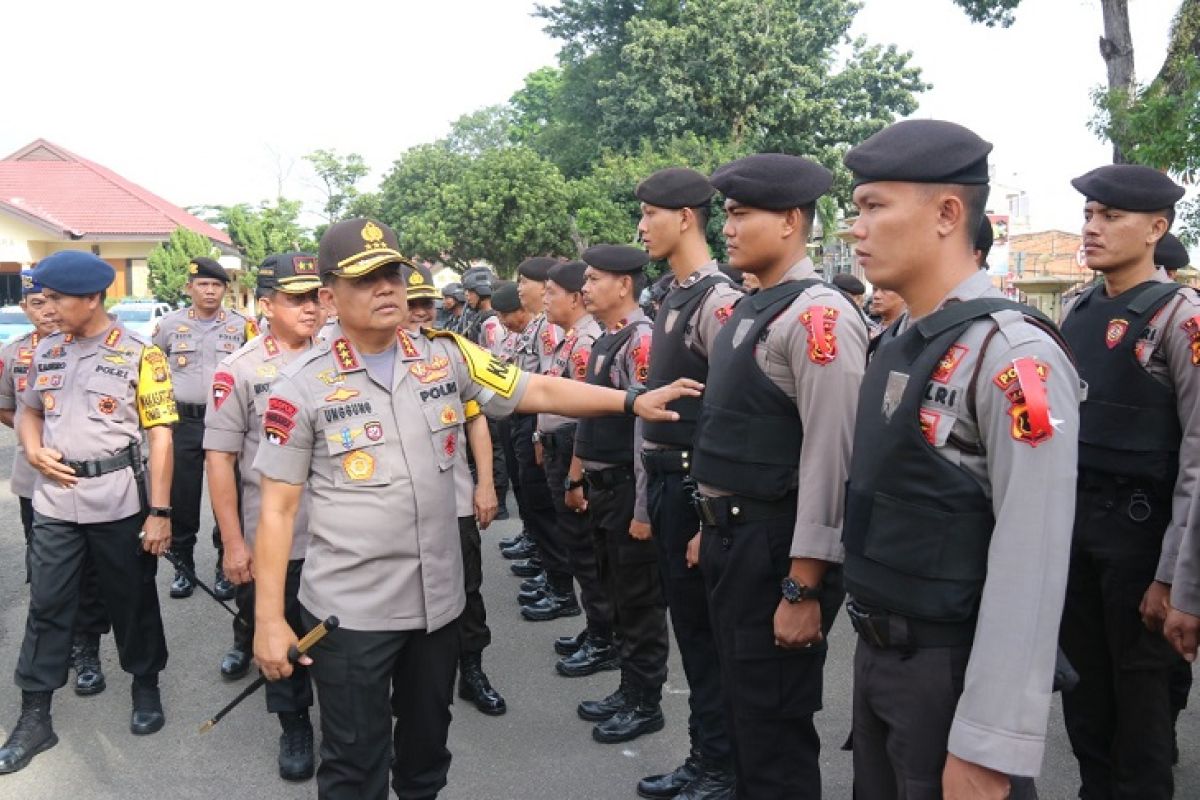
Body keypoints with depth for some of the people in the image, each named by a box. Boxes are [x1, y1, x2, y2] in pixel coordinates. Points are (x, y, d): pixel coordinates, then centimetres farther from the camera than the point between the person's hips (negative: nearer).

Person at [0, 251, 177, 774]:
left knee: (131, 600, 10)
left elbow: (159, 435, -9)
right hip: (54, 499, 4)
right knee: (47, 606, 9)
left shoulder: (139, 354, -9)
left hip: (119, 501, -4)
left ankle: (146, 686, 31)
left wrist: (159, 511, -13)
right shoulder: (45, 351, 6)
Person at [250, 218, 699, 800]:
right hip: (350, 608, -3)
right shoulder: (304, 386, -8)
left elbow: (538, 391, 0)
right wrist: (269, 619, -9)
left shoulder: (447, 356, 0)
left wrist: (633, 401, -10)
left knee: (427, 744, 23)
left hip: (438, 596, 4)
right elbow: (278, 509, -6)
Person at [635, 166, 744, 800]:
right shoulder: (671, 298, 12)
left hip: (696, 486, -9)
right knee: (688, 626, 18)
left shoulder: (718, 300, -17)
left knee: (709, 630, 4)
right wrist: (649, 493, 17)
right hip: (664, 480, 9)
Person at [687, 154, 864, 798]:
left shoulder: (818, 313, -18)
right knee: (741, 707, 22)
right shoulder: (747, 309, 12)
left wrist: (805, 588, -22)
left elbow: (829, 456, -22)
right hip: (730, 534, 9)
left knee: (774, 726, 5)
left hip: (775, 545, -9)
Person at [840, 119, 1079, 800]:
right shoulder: (898, 343, 7)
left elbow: (1030, 566, -23)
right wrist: (872, 647, 16)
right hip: (876, 655, 8)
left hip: (953, 673, -8)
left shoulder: (1013, 354, -20)